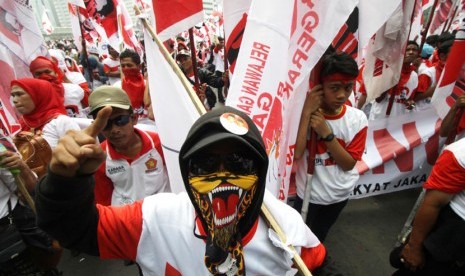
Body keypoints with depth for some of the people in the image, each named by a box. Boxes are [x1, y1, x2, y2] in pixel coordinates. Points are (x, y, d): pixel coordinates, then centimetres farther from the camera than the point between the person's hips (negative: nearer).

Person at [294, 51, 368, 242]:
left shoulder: (357, 119, -15)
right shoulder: (306, 111, -19)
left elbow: (349, 163, -15)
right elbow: (297, 153, -30)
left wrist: (326, 133, -29)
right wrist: (307, 112, -34)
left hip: (339, 194, 2)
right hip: (308, 192, -2)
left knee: (318, 237, 29)